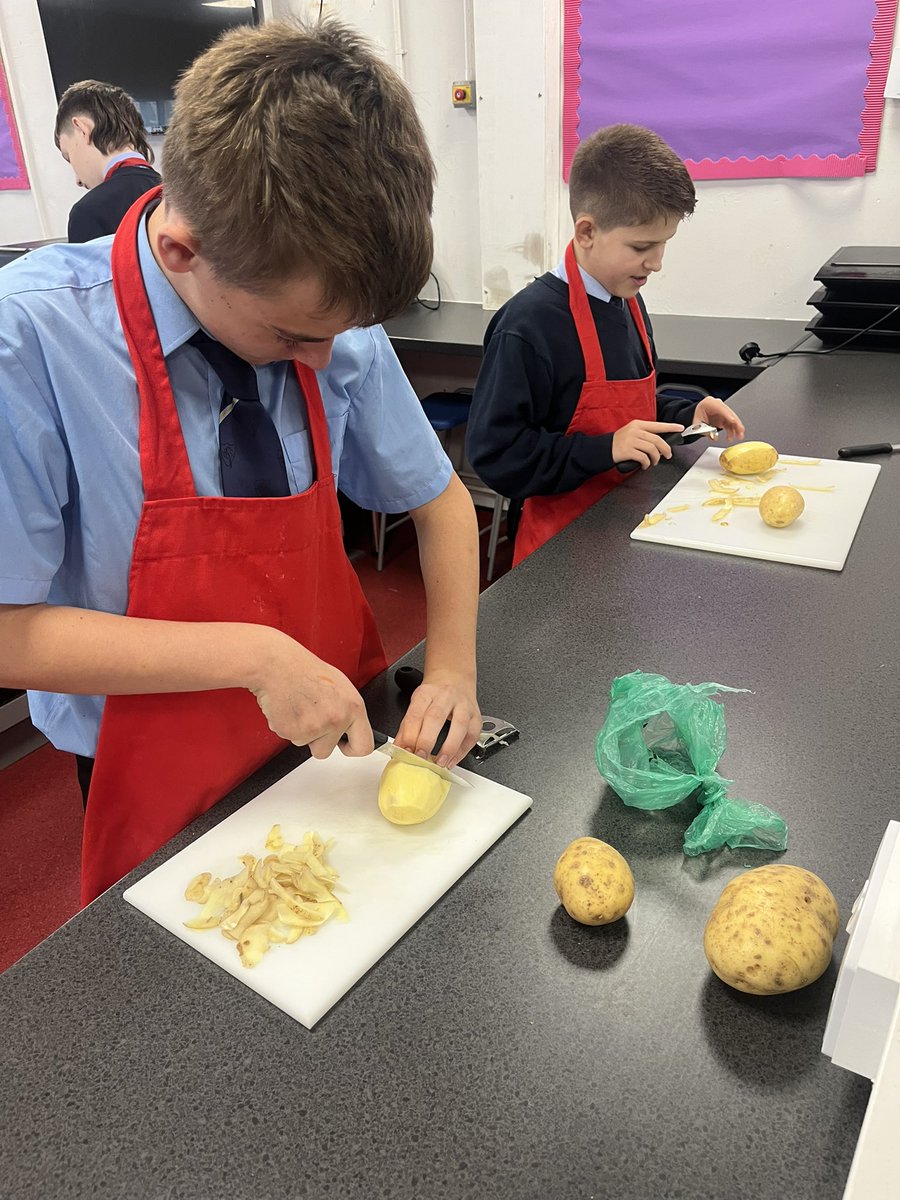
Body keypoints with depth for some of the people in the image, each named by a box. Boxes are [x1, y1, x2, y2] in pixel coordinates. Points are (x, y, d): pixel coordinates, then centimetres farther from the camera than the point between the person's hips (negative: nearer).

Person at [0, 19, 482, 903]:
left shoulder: (331, 318, -12)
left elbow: (436, 497, -1)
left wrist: (451, 666, -14)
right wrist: (252, 655, -28)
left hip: (343, 742, 4)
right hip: (168, 798, -3)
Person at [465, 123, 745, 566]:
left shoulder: (628, 302, 8)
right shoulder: (529, 324, -21)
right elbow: (494, 453, -22)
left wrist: (685, 415, 3)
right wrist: (605, 449, -25)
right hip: (561, 543, -8)